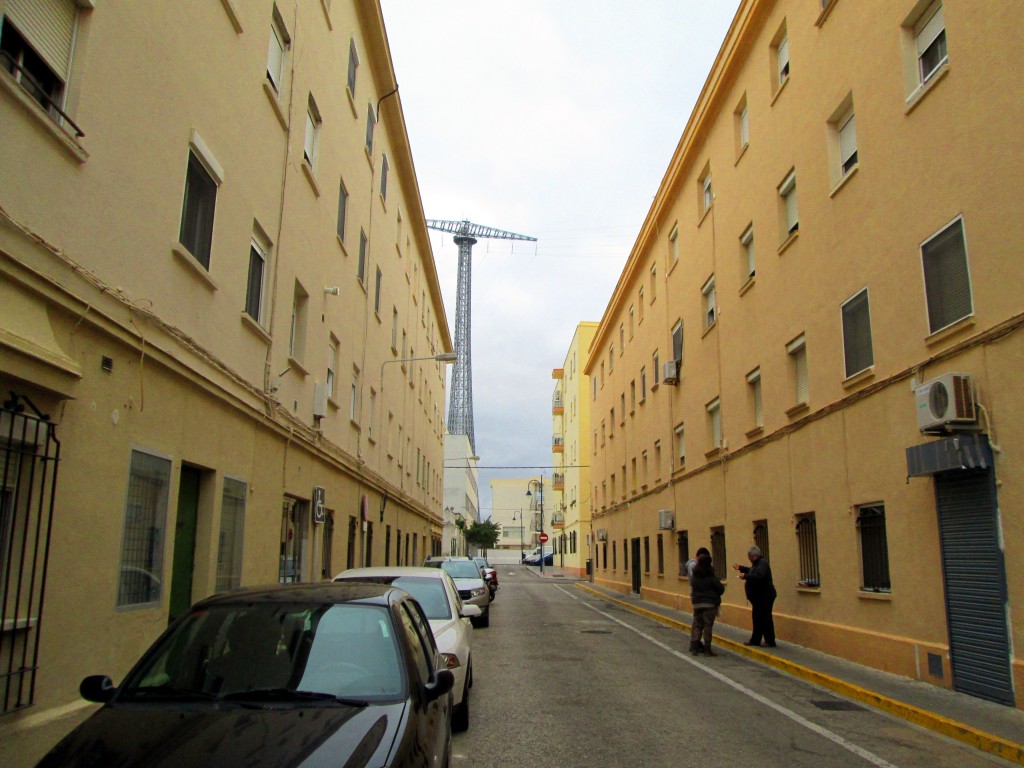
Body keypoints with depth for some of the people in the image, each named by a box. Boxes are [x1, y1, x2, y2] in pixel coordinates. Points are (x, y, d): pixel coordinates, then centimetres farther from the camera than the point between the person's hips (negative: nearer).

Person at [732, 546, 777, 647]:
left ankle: (770, 642, 2)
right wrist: (740, 568, 29)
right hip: (759, 597, 11)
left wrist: (745, 576, -24)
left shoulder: (762, 563, -19)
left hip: (764, 597, -11)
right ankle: (755, 640, 24)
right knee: (757, 618, 16)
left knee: (765, 619, -5)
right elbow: (752, 571, 32)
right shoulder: (757, 563, 13)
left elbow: (758, 576, -33)